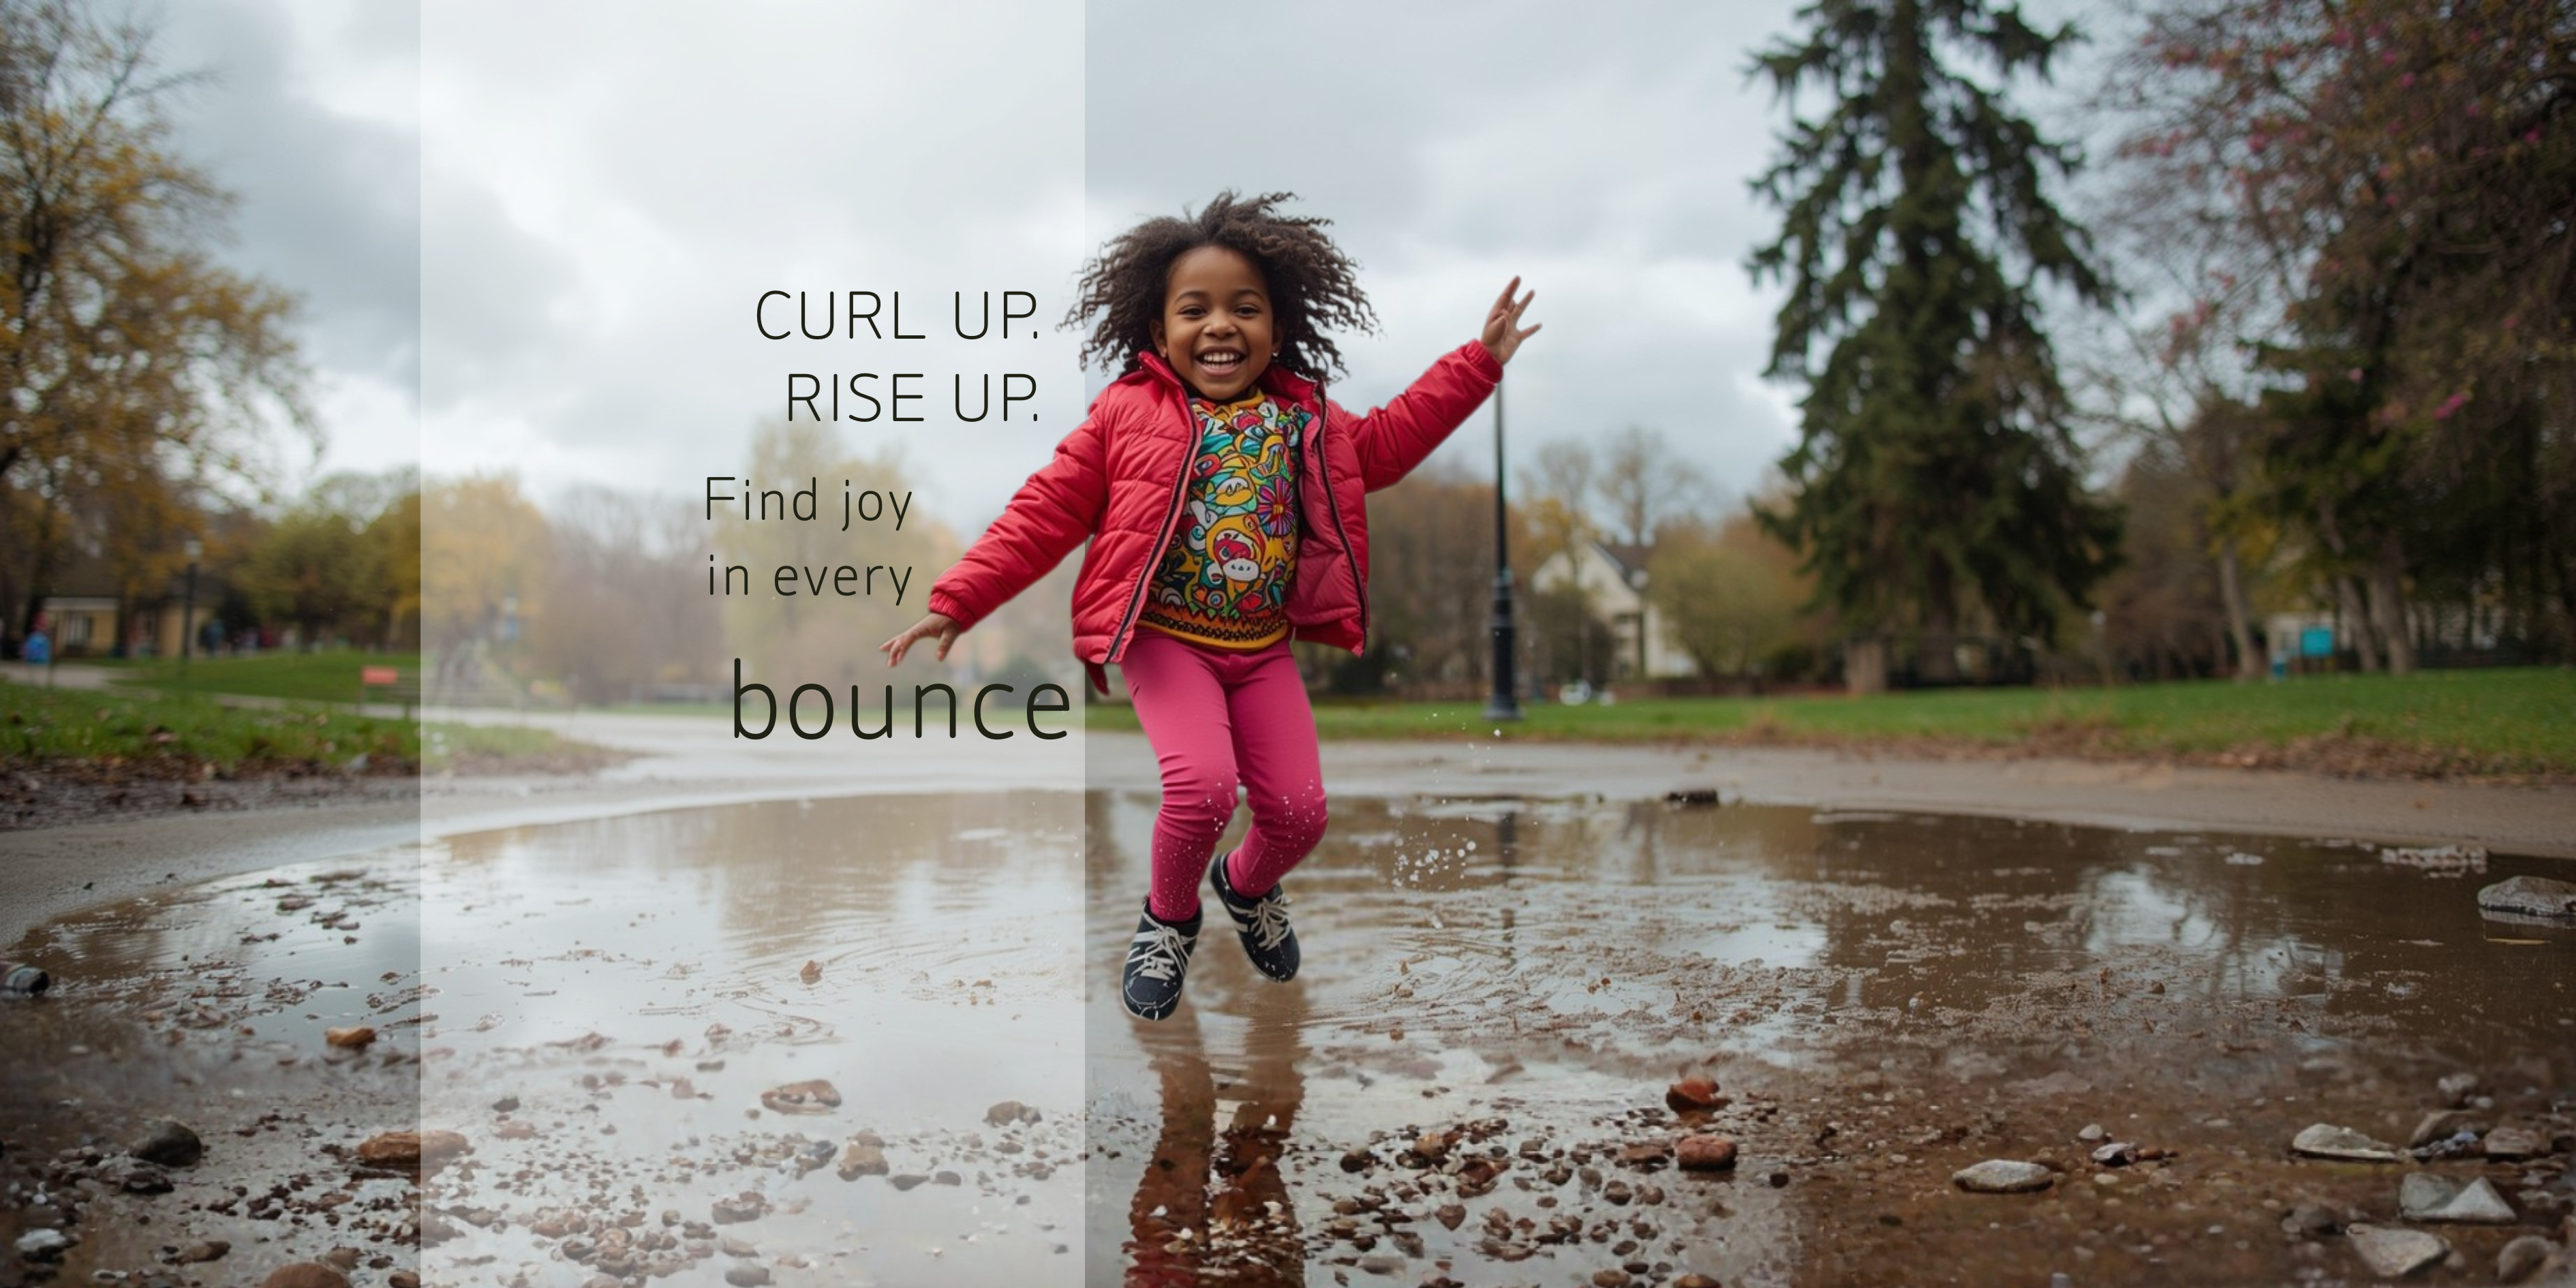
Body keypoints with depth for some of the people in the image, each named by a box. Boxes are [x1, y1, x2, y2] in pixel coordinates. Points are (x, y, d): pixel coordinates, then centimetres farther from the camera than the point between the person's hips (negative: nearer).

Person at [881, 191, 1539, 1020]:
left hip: (1264, 645, 4)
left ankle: (1247, 885, 37)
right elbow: (1046, 512, -5)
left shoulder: (1303, 418, 6)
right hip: (1165, 637, -4)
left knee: (1300, 809, -2)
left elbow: (1386, 444, 20)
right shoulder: (1128, 413, -6)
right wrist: (958, 601, -9)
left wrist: (1480, 362, 17)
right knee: (1203, 784, -24)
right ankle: (1168, 917, 10)